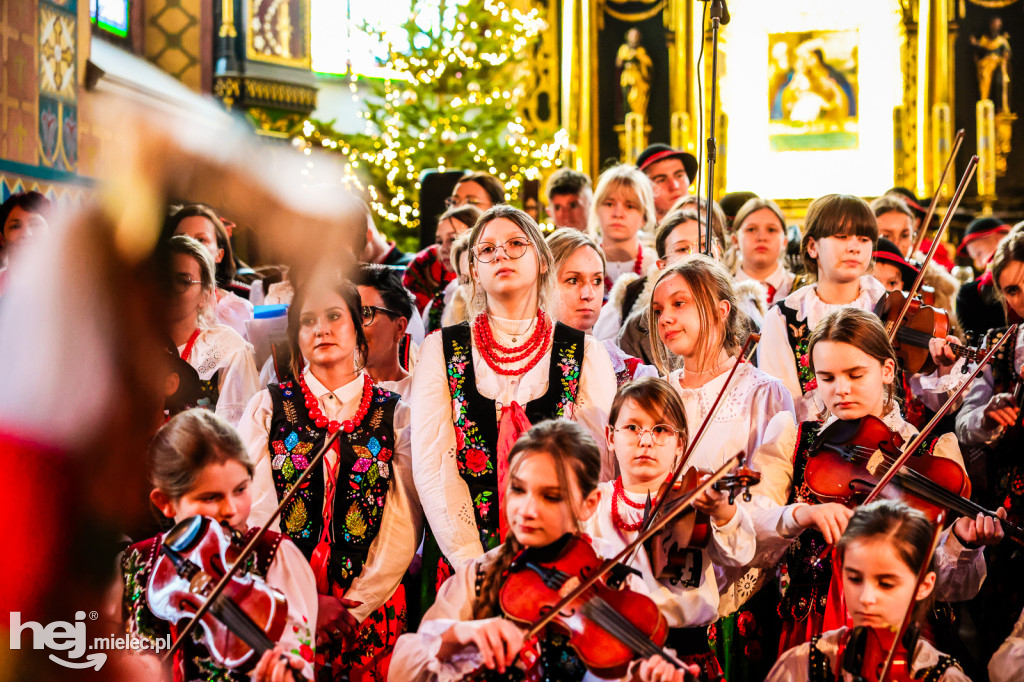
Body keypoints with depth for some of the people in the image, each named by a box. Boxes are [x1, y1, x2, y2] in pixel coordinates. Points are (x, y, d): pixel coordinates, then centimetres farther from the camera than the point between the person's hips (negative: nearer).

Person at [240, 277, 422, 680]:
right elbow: (254, 512, -5)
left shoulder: (396, 415, 3)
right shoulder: (266, 408, 3)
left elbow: (404, 525, -3)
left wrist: (356, 606, -12)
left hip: (371, 611, 0)